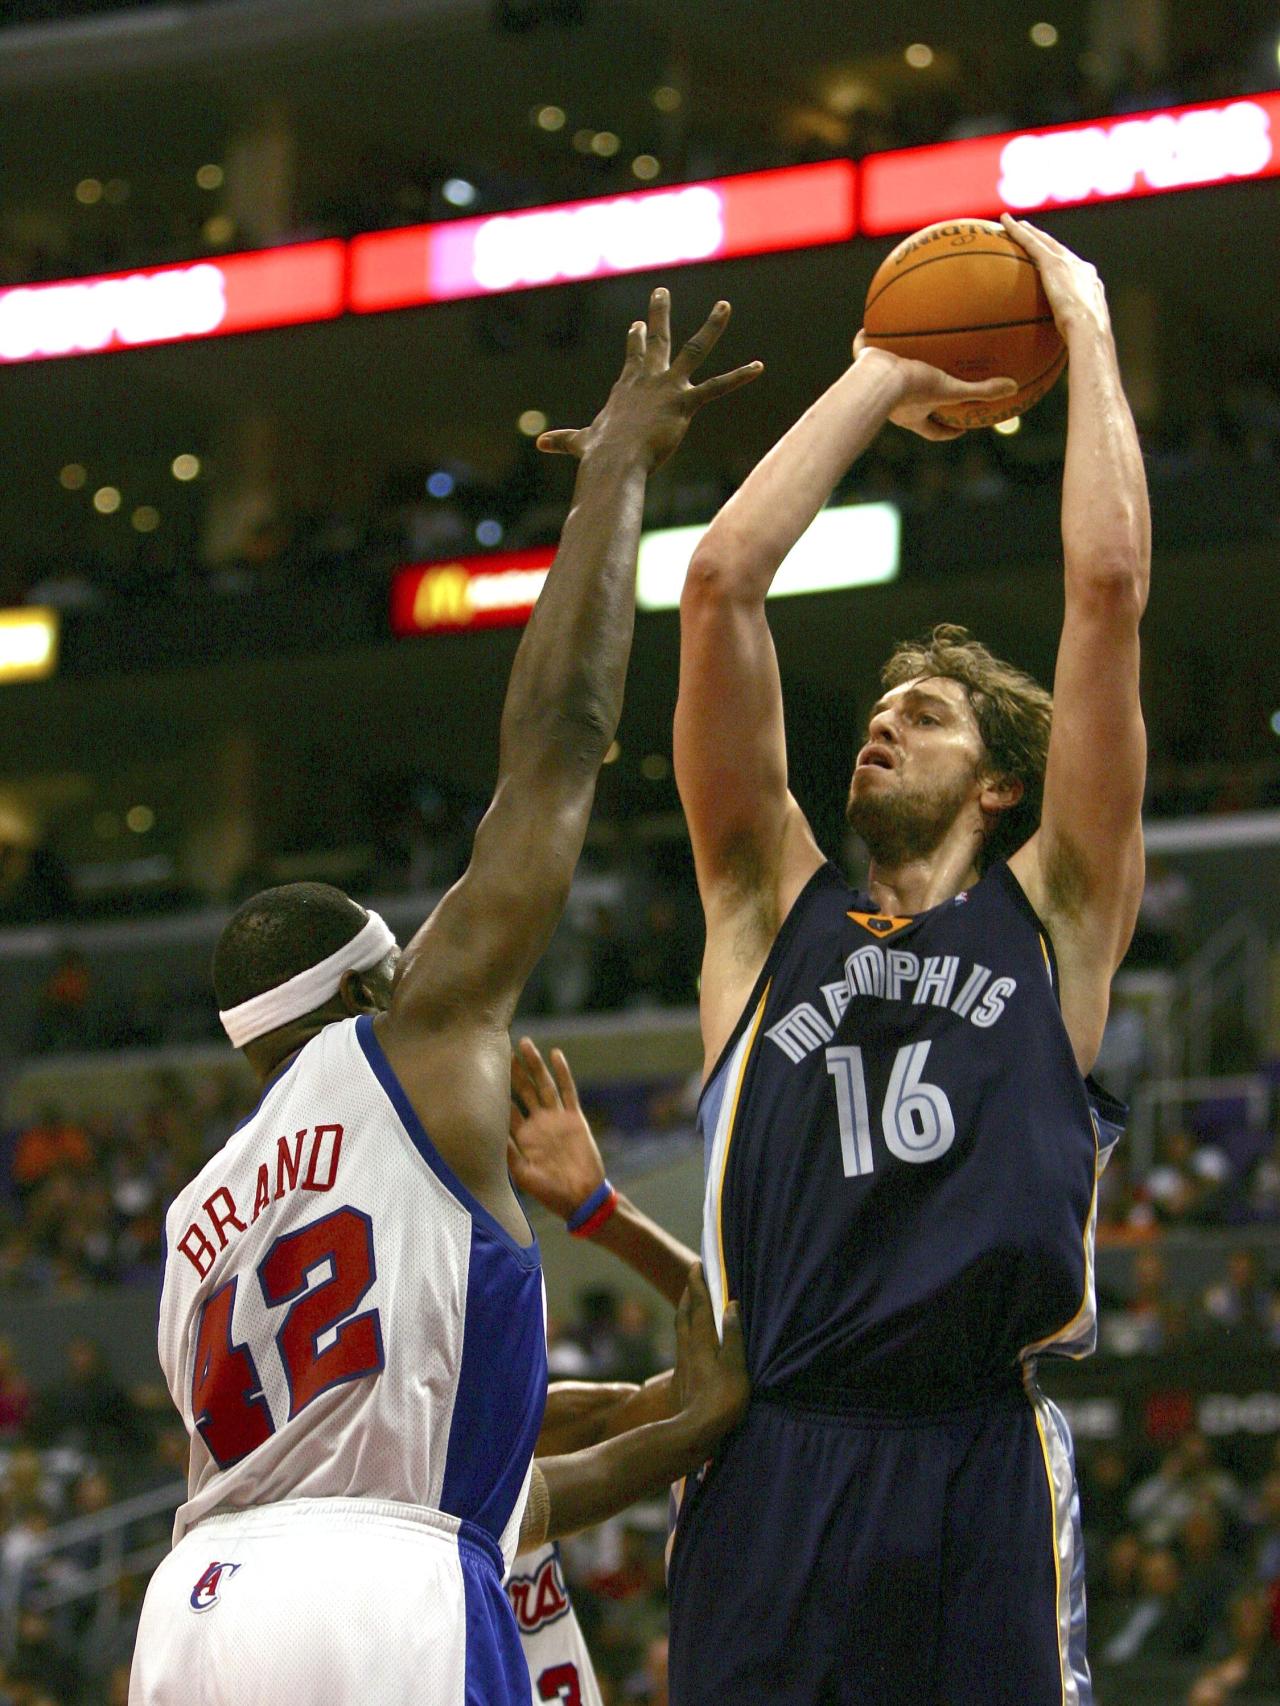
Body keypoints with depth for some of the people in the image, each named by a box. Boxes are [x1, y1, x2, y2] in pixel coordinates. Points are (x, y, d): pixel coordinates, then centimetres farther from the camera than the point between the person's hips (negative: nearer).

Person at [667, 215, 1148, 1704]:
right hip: (772, 1460, 1)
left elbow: (1107, 582, 9)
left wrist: (1086, 327, 18)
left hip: (980, 1467, -1)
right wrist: (878, 381, 24)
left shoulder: (1051, 916, 15)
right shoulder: (773, 909, 20)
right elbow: (720, 585, 16)